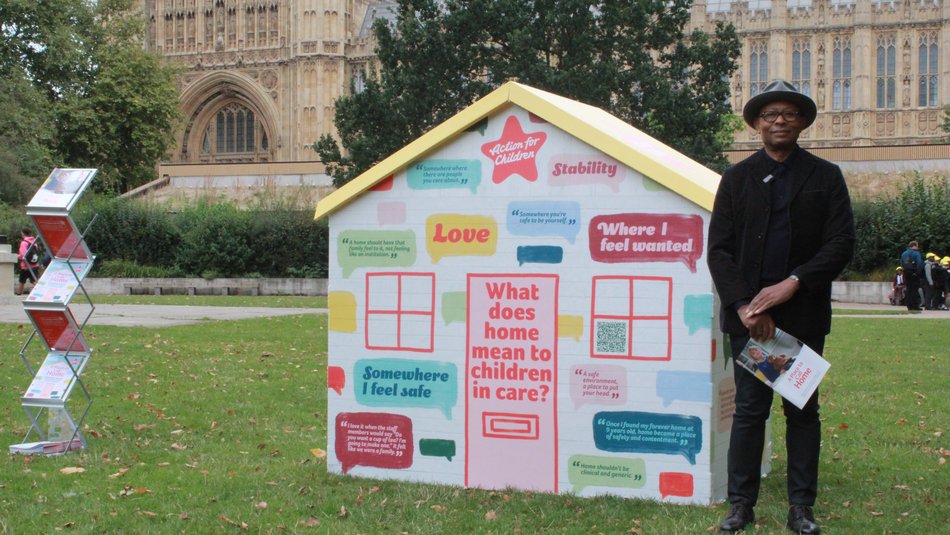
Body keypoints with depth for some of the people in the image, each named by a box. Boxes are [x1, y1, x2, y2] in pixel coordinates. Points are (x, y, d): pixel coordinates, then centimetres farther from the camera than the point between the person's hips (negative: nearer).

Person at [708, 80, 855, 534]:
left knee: (802, 411, 6)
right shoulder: (737, 178, 9)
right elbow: (719, 249, 3)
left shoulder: (826, 177, 7)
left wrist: (792, 284, -13)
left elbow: (841, 244, -1)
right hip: (749, 315, 0)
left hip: (804, 314, 0)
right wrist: (743, 305, -9)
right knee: (749, 410, 3)